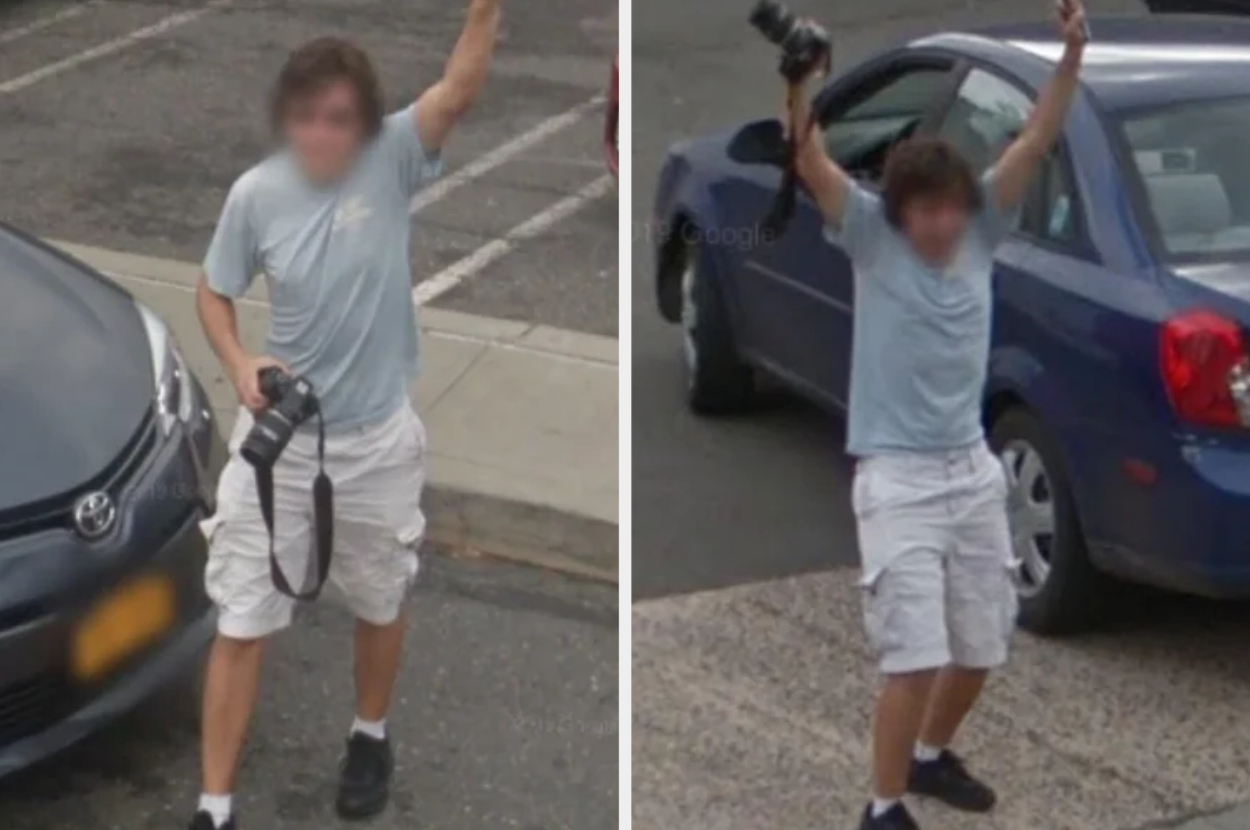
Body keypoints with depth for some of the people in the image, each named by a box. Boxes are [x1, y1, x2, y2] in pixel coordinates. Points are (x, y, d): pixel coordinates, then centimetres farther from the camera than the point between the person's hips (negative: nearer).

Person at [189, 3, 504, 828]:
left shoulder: (391, 161, -15)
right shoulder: (256, 193, -11)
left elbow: (459, 90, -32)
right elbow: (213, 293, 3)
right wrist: (241, 365, -16)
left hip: (377, 440, 0)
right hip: (279, 436, 0)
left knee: (379, 604, 21)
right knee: (242, 622, 2)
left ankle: (371, 736, 48)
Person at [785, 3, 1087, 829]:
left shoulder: (981, 231, 3)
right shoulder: (872, 237, -7)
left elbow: (1037, 142, -2)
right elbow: (810, 162, -20)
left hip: (974, 471, 5)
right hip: (897, 479, -5)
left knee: (980, 647, 15)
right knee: (915, 655, -11)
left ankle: (931, 756, 40)